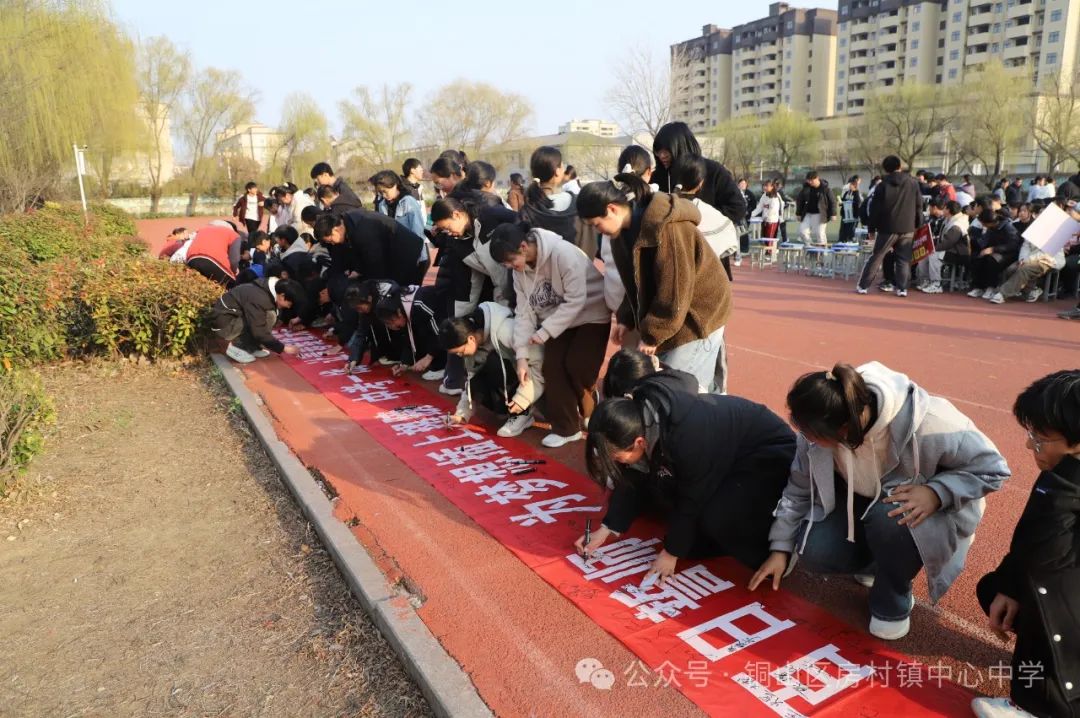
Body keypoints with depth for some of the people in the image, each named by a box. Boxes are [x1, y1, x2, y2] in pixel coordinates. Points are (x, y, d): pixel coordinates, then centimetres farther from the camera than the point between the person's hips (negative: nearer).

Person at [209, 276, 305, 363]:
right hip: (223, 324, -9)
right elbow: (260, 333, -26)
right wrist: (283, 348, -18)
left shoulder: (268, 290, 1)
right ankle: (237, 348, -12)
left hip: (233, 318, 9)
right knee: (269, 316, -21)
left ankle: (249, 346, 5)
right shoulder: (259, 299, -27)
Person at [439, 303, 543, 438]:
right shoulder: (472, 343, -7)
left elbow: (538, 362, -31)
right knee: (475, 386, -21)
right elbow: (472, 377, 1)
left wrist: (522, 398, -32)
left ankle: (522, 414, -16)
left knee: (494, 362, -31)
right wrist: (462, 413, -9)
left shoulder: (505, 331, -31)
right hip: (508, 377, 6)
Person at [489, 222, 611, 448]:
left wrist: (544, 332, -29)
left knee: (576, 365, -16)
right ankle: (565, 428, 4)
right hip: (557, 320, 7)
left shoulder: (563, 254, -31)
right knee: (552, 367, -6)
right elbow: (525, 311, -6)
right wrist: (522, 354, -13)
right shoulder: (520, 269, -7)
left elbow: (575, 301, -29)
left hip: (592, 315, -6)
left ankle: (590, 417, 11)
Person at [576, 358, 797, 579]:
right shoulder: (636, 417, -17)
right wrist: (605, 529, -3)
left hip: (769, 453, -7)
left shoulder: (686, 438, -39)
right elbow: (632, 480, -3)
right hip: (724, 452, 8)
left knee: (717, 519, -26)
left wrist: (671, 552, -12)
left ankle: (775, 549, -2)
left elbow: (692, 501, -24)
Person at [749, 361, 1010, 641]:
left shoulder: (929, 426, -37)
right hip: (863, 502, 4)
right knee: (814, 551, -19)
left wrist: (936, 493, -38)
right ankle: (879, 560, 14)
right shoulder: (821, 428, -22)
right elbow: (799, 489, -7)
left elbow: (991, 467, -21)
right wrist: (781, 548, -5)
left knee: (889, 519, -38)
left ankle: (893, 602, -8)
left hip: (924, 510, -4)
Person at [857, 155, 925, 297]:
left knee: (877, 257, 5)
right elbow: (919, 205, 7)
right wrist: (918, 225, 17)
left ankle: (863, 286, 5)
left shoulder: (883, 185, -3)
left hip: (887, 228, -1)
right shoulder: (913, 183, 3)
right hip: (907, 228, 1)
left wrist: (871, 228, 6)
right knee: (903, 259, 7)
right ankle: (902, 288, 3)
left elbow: (875, 209, -2)